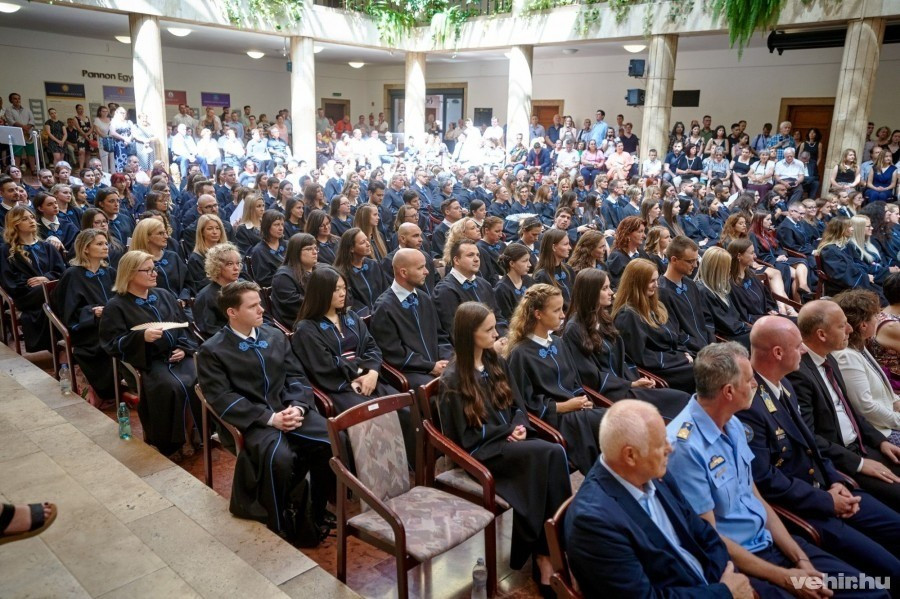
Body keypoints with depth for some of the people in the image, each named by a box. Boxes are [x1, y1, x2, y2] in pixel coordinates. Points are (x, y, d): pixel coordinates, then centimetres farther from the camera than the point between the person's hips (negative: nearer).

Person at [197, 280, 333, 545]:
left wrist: (297, 407, -9)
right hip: (252, 421, -4)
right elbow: (223, 398, -8)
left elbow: (297, 376, 13)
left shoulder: (275, 336, 16)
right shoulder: (212, 351, 1)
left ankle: (318, 509, 1)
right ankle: (283, 524, -6)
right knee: (280, 458, -35)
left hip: (289, 410, 5)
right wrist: (270, 417, -18)